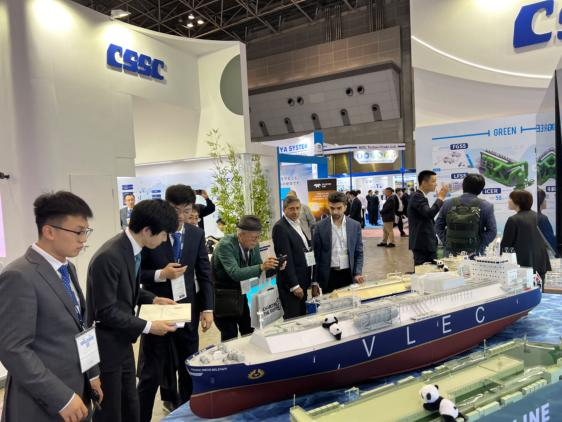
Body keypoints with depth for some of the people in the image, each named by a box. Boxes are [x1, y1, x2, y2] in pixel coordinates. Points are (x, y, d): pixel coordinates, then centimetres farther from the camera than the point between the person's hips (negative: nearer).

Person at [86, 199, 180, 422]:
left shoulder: (131, 248, 0)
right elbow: (106, 312, -24)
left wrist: (153, 299, 3)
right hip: (106, 346, -8)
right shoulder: (108, 257, -28)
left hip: (122, 341, 9)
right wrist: (147, 326, -22)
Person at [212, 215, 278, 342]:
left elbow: (259, 273, 4)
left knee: (249, 333, 11)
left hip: (240, 294, 7)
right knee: (230, 337, -4)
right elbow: (235, 273, -34)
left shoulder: (254, 246, -3)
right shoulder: (225, 245, -24)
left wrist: (274, 267, -15)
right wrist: (261, 266, -42)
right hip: (222, 297, -7)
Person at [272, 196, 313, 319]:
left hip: (302, 281, 8)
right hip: (291, 284, -8)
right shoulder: (280, 227, -15)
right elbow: (286, 259, -18)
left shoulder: (297, 224, 12)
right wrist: (294, 285, -19)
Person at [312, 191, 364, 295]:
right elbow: (316, 256, 0)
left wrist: (358, 273, -7)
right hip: (328, 276, -1)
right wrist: (315, 282, -3)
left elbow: (359, 253, 7)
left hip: (348, 274, 1)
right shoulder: (320, 227, -2)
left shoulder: (355, 225, 2)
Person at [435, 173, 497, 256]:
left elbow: (438, 226, 5)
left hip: (451, 253, 2)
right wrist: (480, 247, -1)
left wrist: (446, 243, 8)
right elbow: (492, 231, -4)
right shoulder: (486, 206, -1)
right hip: (474, 254, -2)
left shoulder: (448, 203, 4)